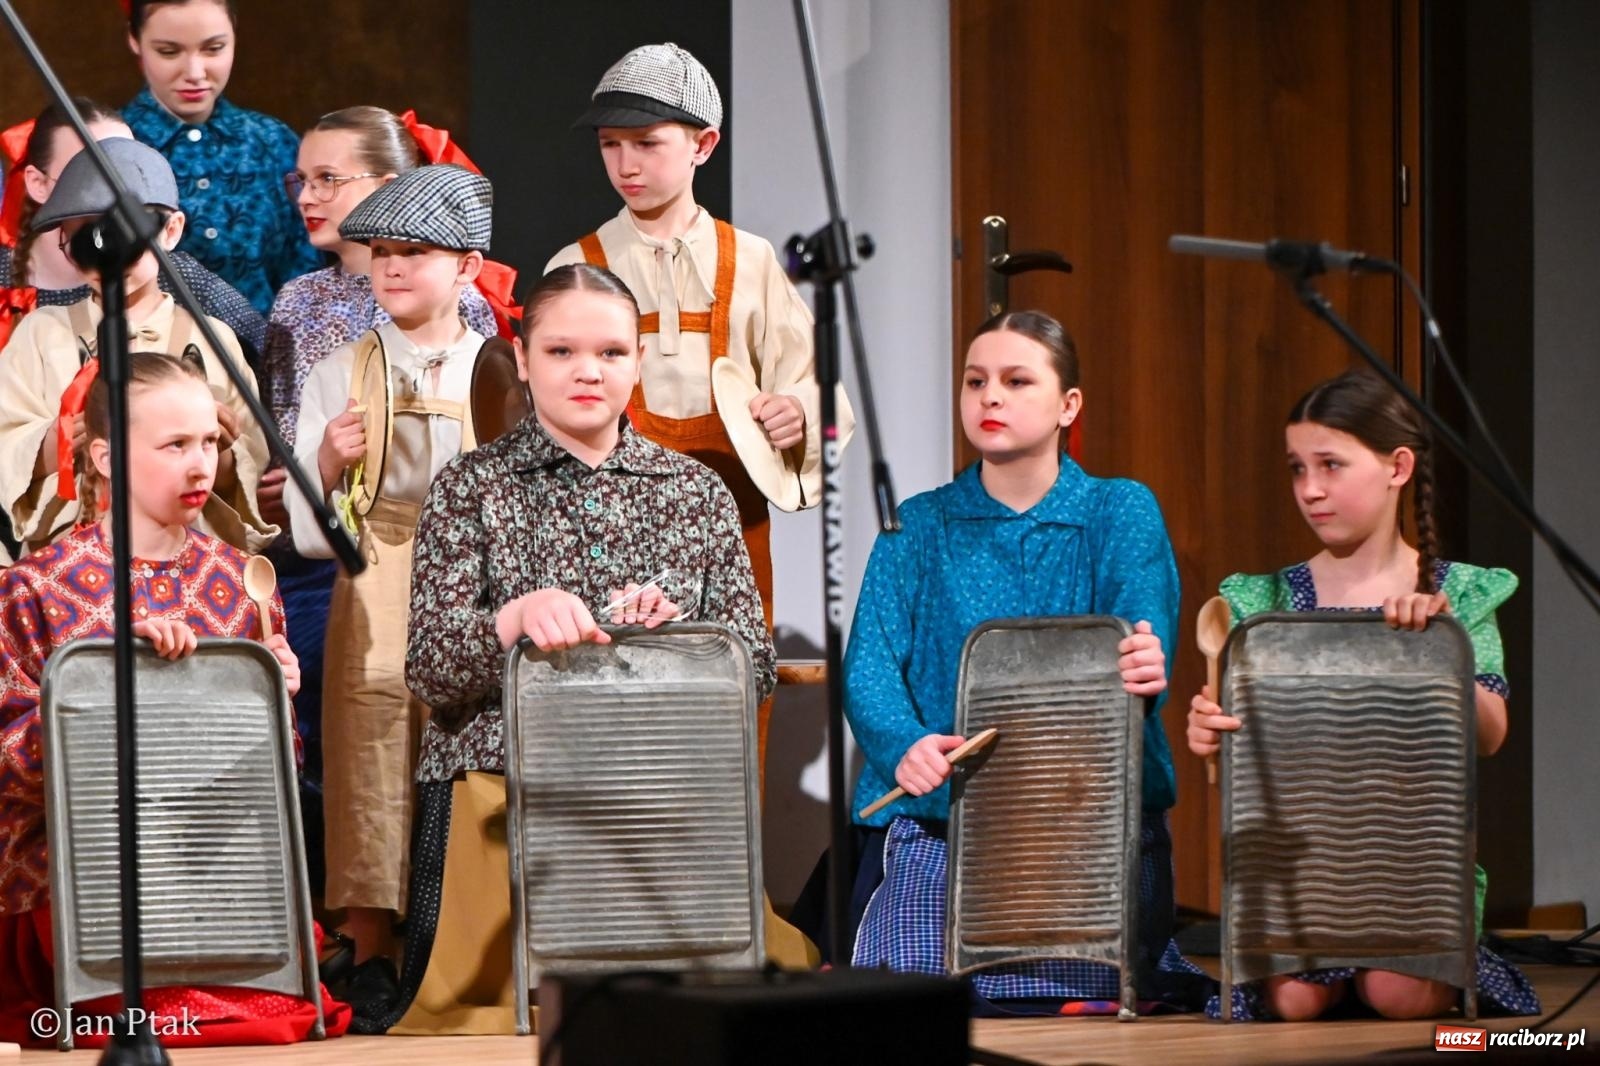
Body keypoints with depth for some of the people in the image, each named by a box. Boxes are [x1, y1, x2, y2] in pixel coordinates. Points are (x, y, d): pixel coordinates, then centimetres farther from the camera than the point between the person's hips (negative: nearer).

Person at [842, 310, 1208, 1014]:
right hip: (936, 819, 1)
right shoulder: (918, 527, 10)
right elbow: (869, 668, -2)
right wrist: (906, 744, -25)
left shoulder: (1122, 513, 8)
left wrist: (1143, 669, -35)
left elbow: (1142, 636, -9)